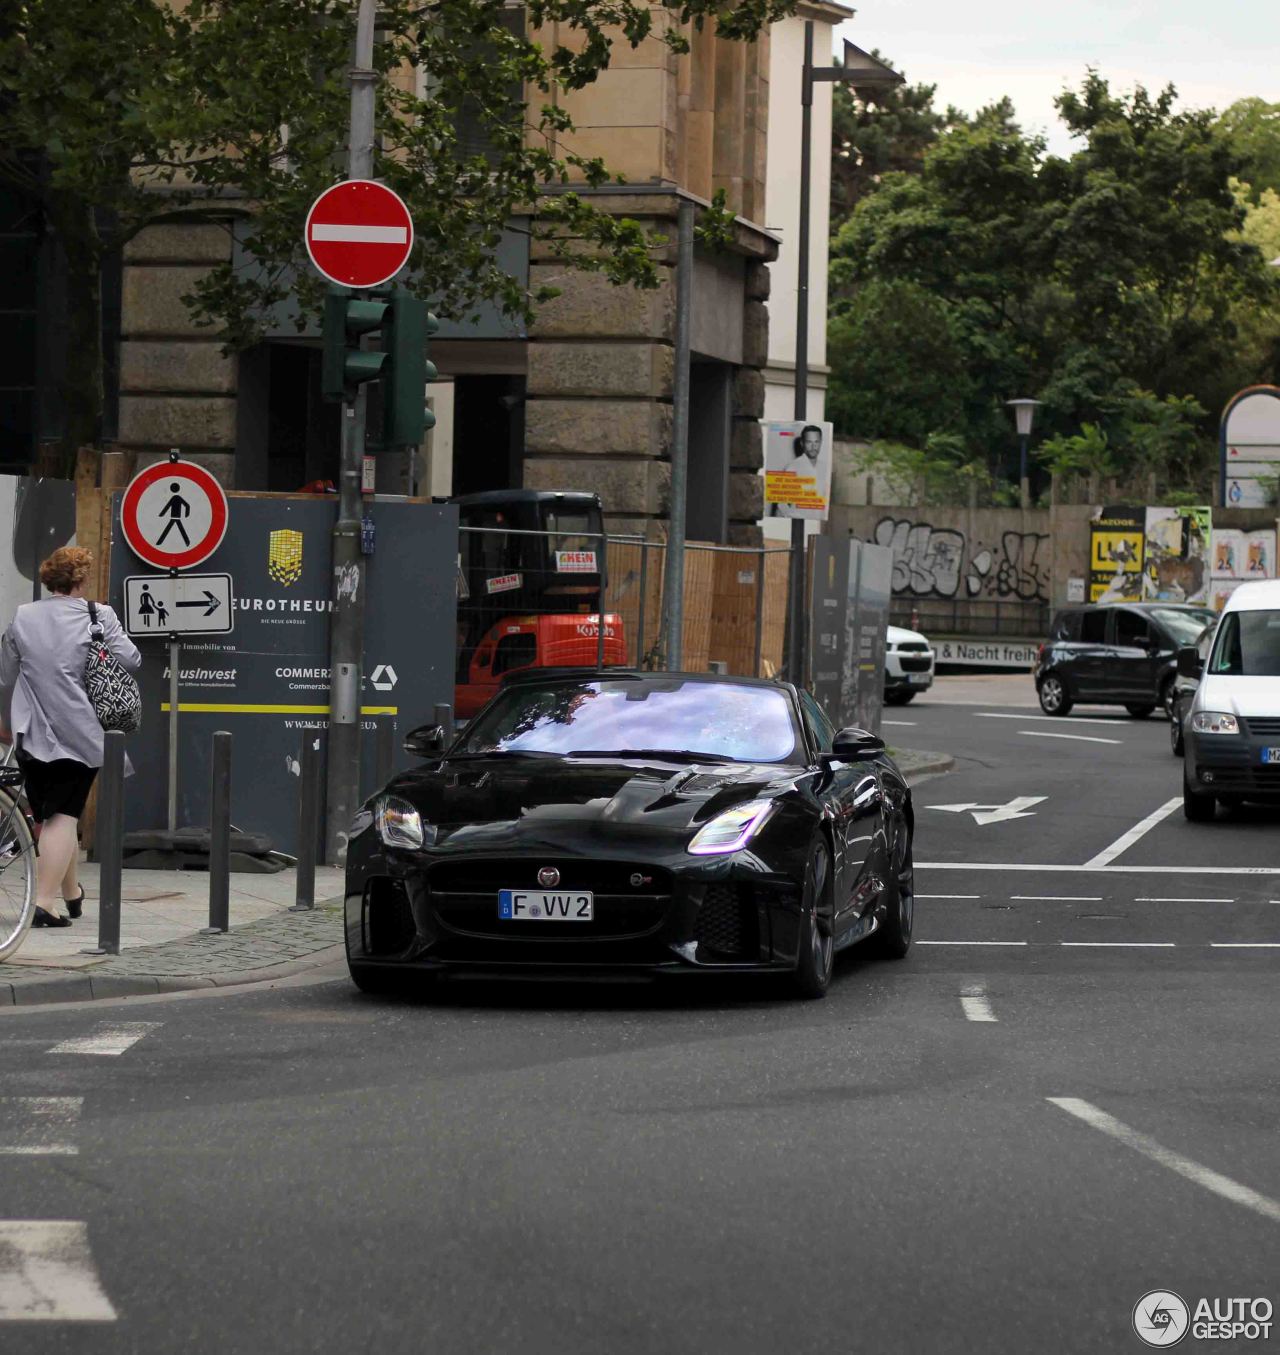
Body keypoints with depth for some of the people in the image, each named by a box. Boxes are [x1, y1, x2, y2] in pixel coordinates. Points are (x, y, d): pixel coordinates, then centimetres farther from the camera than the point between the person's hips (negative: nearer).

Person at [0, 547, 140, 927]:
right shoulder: (98, 616, -7)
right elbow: (131, 661, -11)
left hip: (32, 734, 3)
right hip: (79, 734, -3)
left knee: (48, 815, 16)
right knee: (63, 817, -1)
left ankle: (71, 893, 30)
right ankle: (45, 903, -10)